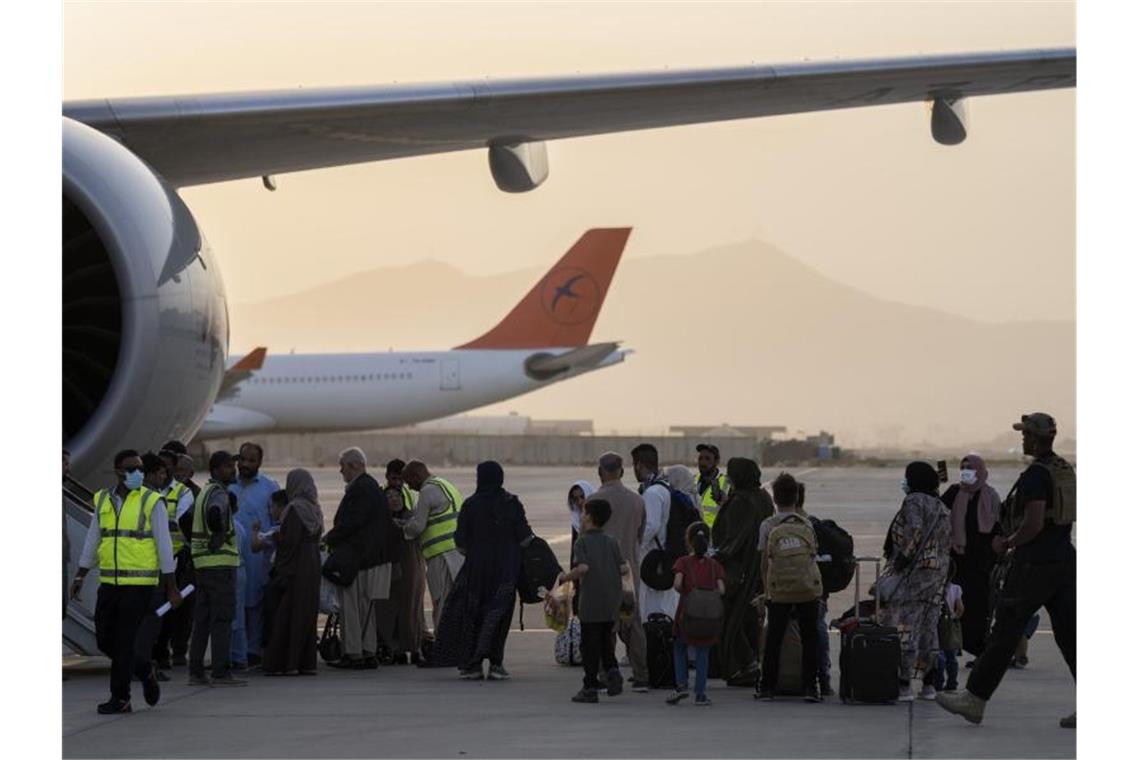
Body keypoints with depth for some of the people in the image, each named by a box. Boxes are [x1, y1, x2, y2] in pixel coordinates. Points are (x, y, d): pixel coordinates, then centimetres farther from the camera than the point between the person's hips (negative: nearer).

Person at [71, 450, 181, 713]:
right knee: (105, 640, 7)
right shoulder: (103, 500, 8)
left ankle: (120, 699, 5)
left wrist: (171, 589, -6)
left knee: (123, 642, -6)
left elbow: (164, 546, -5)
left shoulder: (151, 502, -5)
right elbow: (92, 542, 14)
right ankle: (145, 670, 29)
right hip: (109, 583, 5)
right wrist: (79, 577, 9)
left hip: (140, 583, -5)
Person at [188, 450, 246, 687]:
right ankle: (220, 672, -8)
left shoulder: (205, 491, 18)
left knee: (202, 618, 11)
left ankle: (196, 671, 13)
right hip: (220, 561, -9)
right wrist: (220, 535, -20)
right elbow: (215, 513, -34)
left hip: (201, 561, 9)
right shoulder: (218, 493, -13)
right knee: (222, 618, -7)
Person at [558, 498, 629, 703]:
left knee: (590, 644, 1)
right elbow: (624, 568, 0)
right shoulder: (611, 542, 7)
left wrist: (565, 578, -7)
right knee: (606, 639, 21)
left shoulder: (582, 542, -8)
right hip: (612, 602, 5)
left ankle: (590, 688, 3)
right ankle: (612, 669, 0)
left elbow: (583, 567, -22)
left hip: (591, 603, -5)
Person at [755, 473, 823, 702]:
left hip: (779, 590, 0)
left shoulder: (768, 526, 0)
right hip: (809, 588, 0)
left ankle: (767, 687, 14)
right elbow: (814, 553, 6)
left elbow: (764, 562, 1)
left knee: (773, 639, 10)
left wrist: (765, 591, 9)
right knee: (809, 637, 6)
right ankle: (810, 687, 2)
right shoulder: (806, 524, 3)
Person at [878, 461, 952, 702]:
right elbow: (947, 544, 18)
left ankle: (903, 684, -13)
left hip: (913, 572, -9)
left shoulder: (914, 501, -8)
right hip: (938, 572, 9)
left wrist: (901, 560, -18)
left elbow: (915, 533, -20)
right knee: (927, 627, 12)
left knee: (903, 626, -9)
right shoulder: (942, 507, 19)